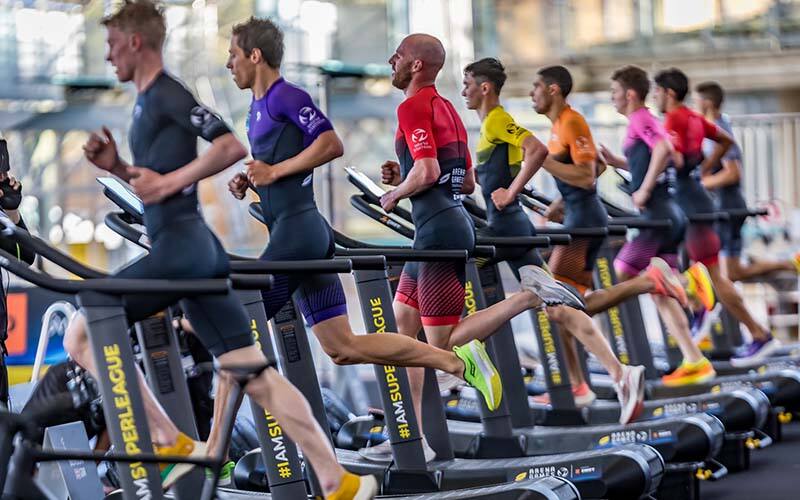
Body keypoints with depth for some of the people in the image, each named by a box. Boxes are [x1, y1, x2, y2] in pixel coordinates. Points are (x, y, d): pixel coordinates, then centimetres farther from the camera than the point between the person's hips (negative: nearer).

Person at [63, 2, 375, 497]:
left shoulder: (168, 94, -8)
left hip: (179, 248, -10)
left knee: (82, 334, -4)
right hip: (196, 250, 10)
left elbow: (232, 146, -20)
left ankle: (171, 444, -4)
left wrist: (168, 182, -19)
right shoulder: (148, 102, 21)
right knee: (253, 372, 6)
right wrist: (117, 167, 14)